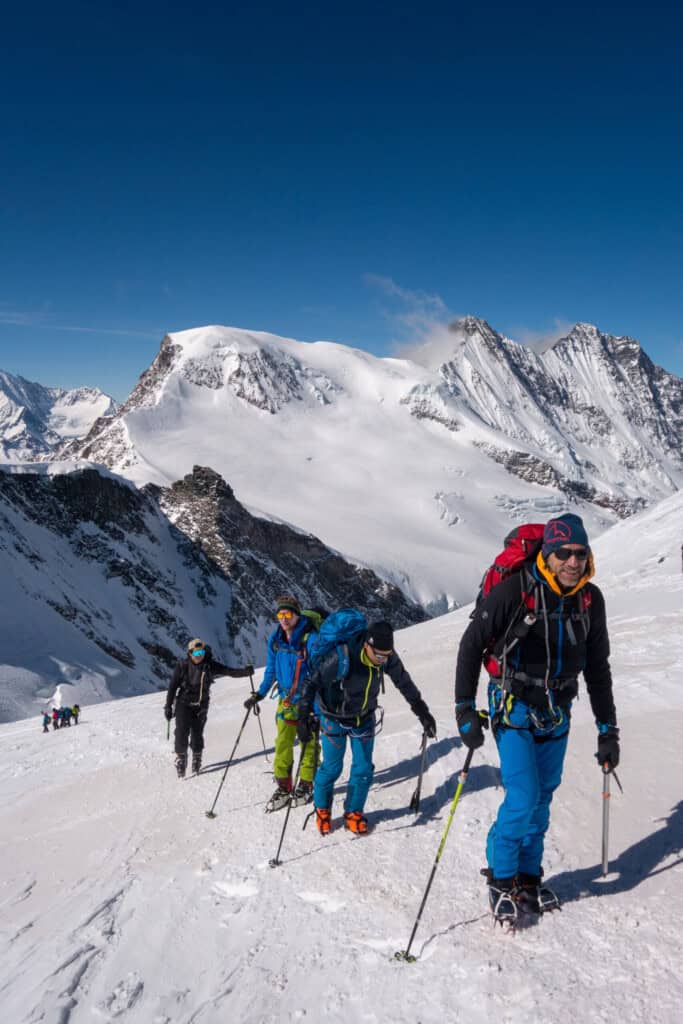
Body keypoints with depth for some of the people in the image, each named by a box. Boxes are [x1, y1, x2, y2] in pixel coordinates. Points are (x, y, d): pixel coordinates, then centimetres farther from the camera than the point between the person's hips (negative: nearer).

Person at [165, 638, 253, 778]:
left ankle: (197, 757, 24)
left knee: (197, 733, 3)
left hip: (201, 705, 1)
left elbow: (229, 671, -12)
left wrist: (244, 671, -30)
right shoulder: (183, 666, -10)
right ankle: (181, 758, 6)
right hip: (184, 703, -1)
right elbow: (173, 686, -4)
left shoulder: (210, 665, -8)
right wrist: (168, 706, -3)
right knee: (182, 731, -11)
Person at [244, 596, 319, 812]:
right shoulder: (275, 639, 1)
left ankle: (306, 785, 20)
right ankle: (283, 787, 16)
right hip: (286, 699, 5)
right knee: (282, 744, 5)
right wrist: (259, 694, 10)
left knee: (308, 743, 6)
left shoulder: (310, 638, -17)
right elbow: (271, 670, 14)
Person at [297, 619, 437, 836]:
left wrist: (422, 711, 2)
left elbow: (404, 682, -3)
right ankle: (322, 810, 29)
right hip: (335, 718, -4)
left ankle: (353, 812, 26)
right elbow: (314, 682, -27)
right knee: (332, 767, 5)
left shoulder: (388, 657, -20)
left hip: (364, 718, 4)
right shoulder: (342, 656, -34)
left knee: (363, 769, 5)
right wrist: (305, 715, -34)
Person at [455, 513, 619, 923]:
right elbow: (471, 644, -11)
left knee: (542, 801, 12)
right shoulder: (515, 589, -18)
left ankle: (529, 878, 30)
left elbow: (598, 669, 9)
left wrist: (608, 729, 10)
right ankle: (501, 881, 12)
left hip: (556, 717, 5)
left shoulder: (590, 599, -1)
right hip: (514, 711, -5)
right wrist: (465, 709, -13)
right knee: (522, 799, -10)